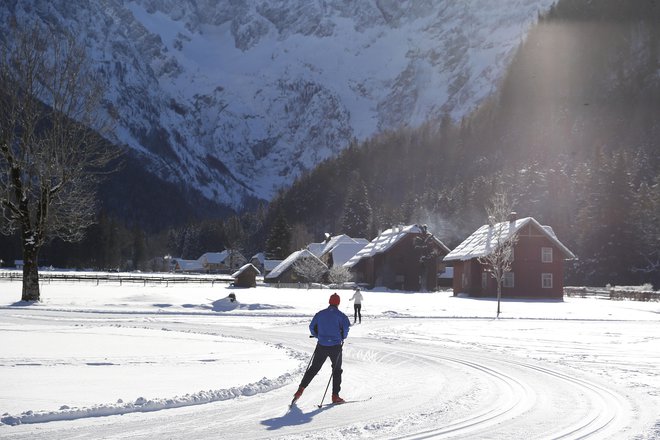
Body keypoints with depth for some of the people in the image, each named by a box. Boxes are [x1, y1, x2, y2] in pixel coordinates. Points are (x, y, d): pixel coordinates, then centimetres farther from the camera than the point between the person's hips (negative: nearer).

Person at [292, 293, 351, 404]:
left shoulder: (320, 314, 5)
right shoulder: (340, 315, -5)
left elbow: (312, 327, 7)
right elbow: (346, 326, -17)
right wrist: (343, 337, 2)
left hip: (321, 346, 3)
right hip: (335, 346, -3)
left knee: (313, 368, 13)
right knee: (337, 370, 12)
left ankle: (301, 389, 4)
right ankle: (335, 396, 8)